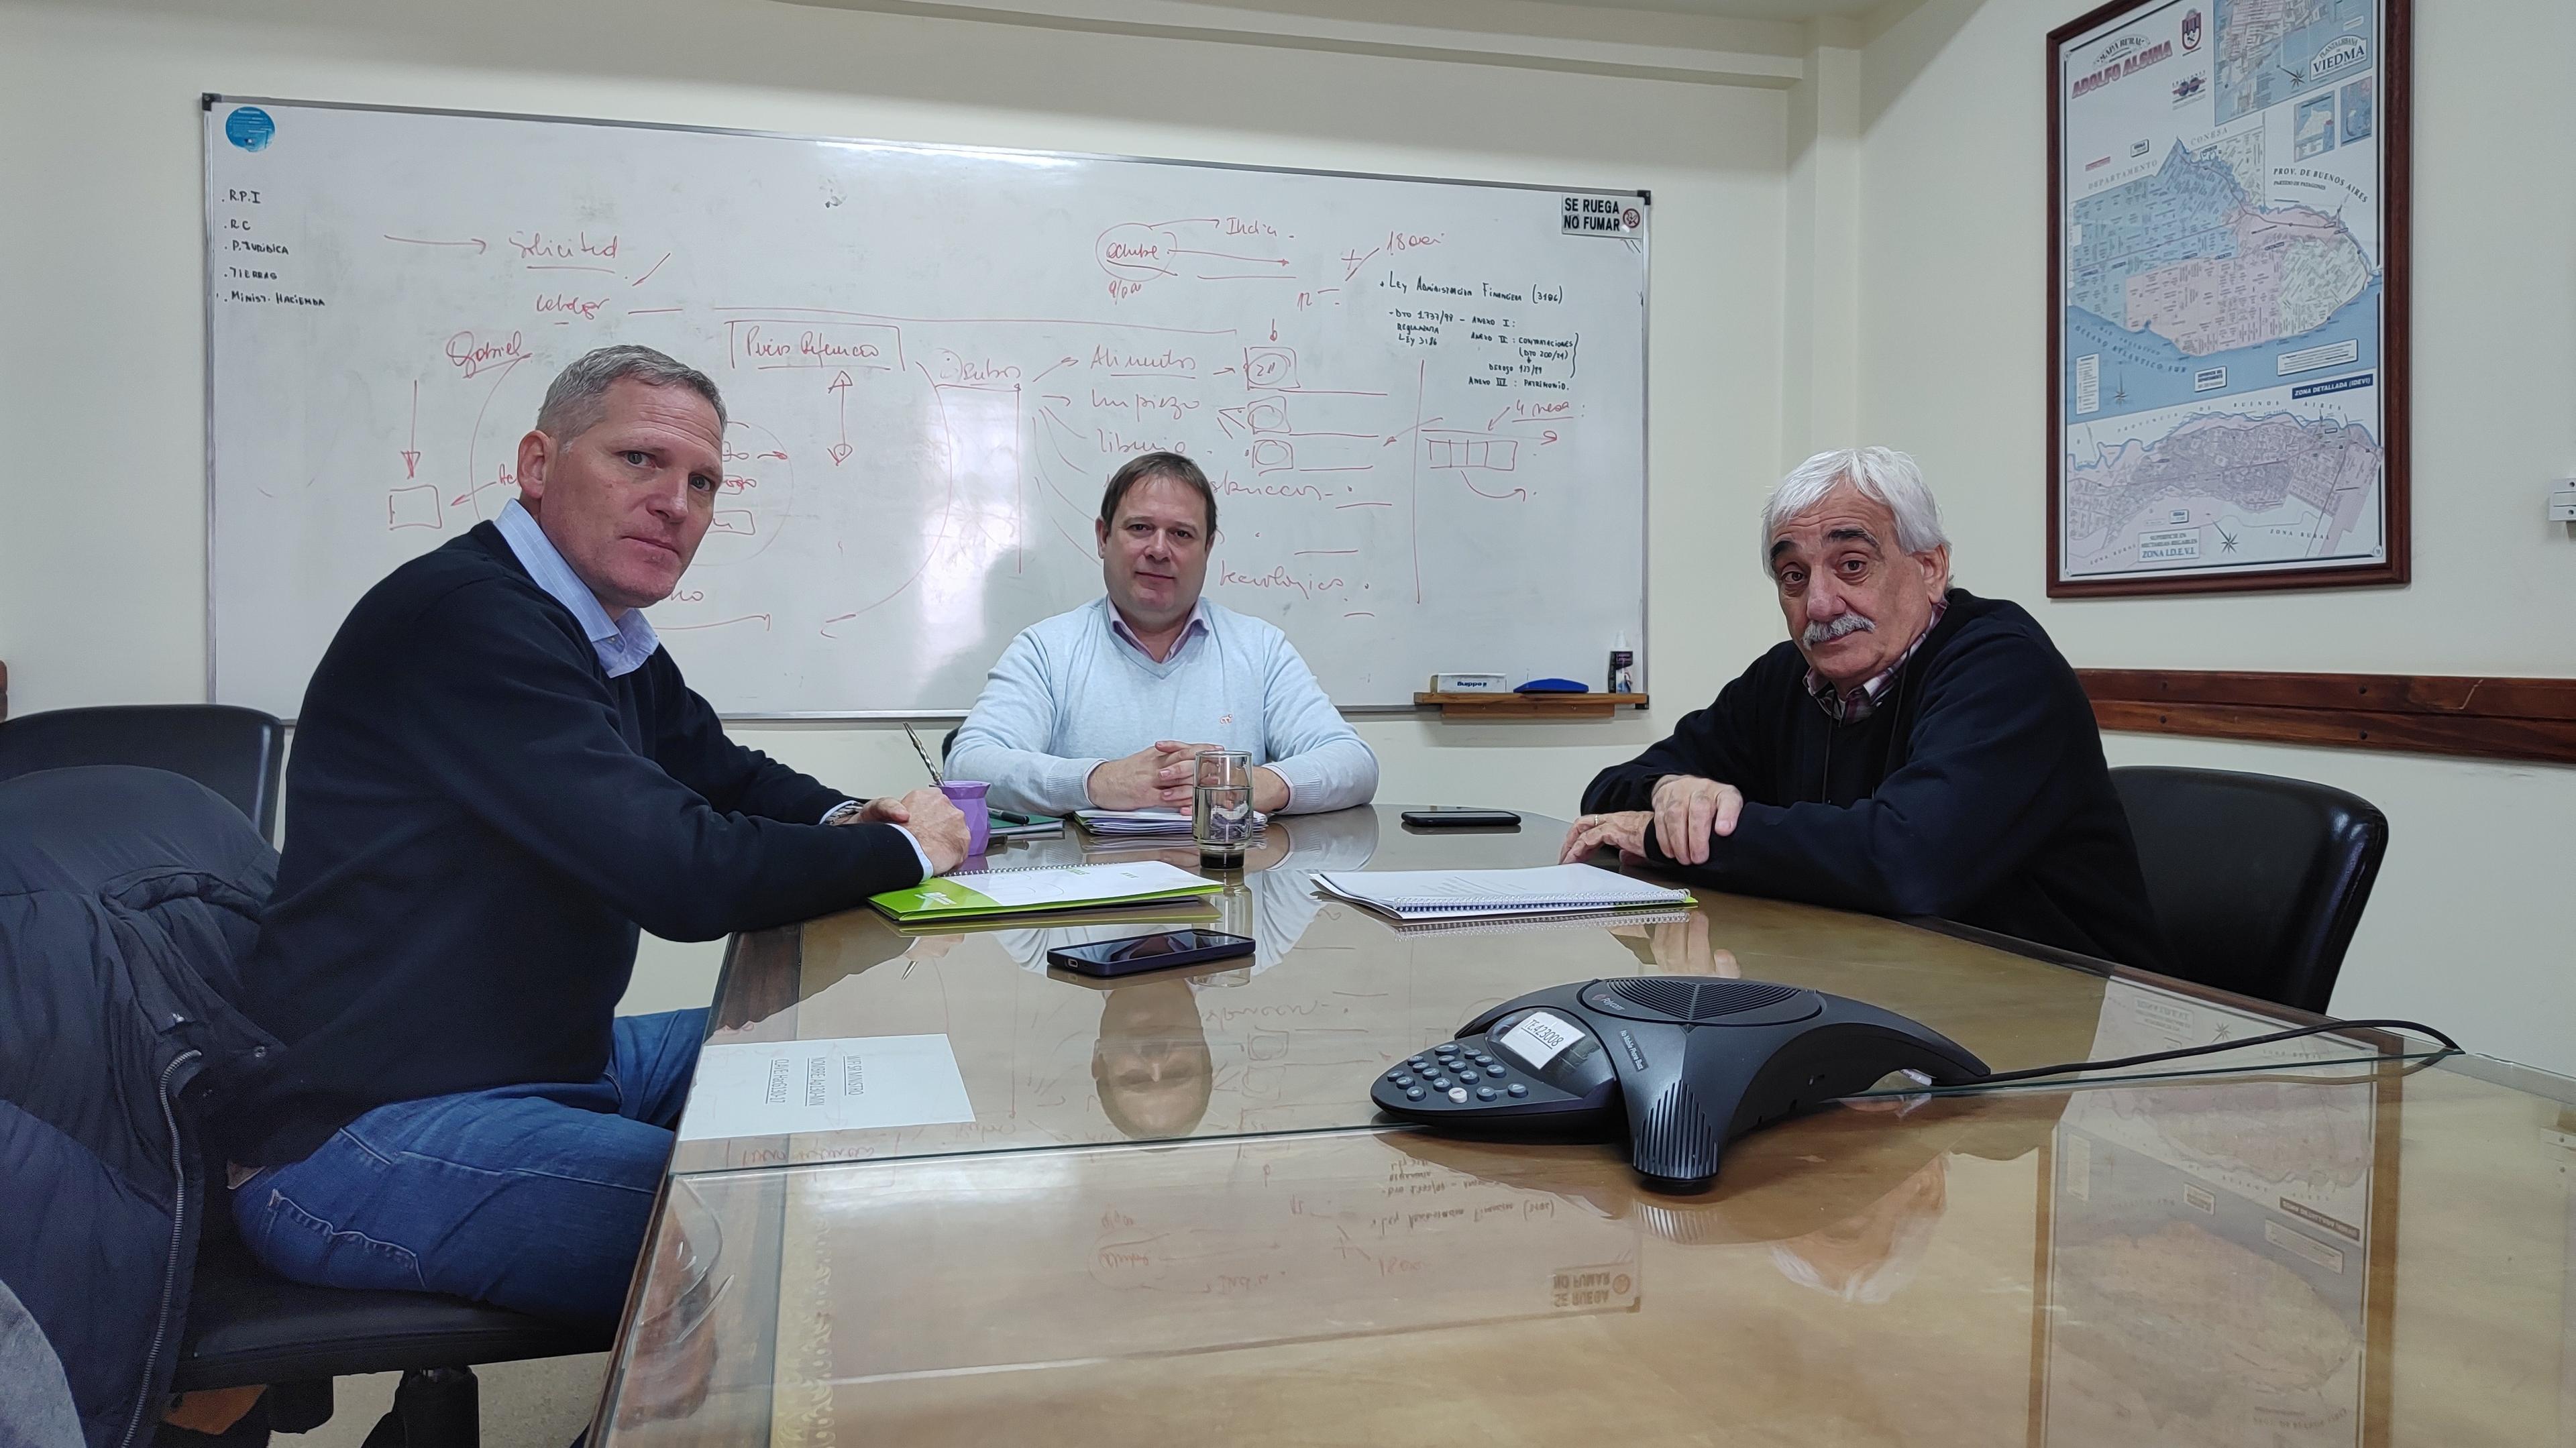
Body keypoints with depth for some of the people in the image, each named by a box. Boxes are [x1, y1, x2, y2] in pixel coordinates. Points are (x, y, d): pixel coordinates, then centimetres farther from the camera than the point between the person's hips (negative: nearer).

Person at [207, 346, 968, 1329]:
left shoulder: (613, 641, 8)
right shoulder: (467, 618, -22)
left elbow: (730, 777, 23)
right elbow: (687, 877, -29)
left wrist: (848, 824, 0)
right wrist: (903, 850, -12)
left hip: (549, 1055, 10)